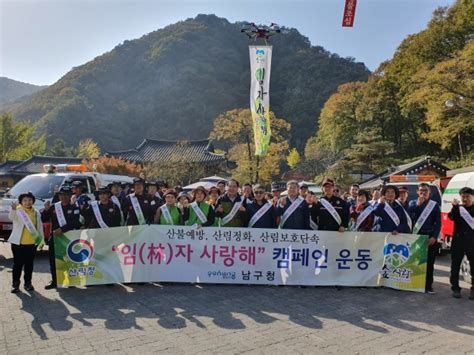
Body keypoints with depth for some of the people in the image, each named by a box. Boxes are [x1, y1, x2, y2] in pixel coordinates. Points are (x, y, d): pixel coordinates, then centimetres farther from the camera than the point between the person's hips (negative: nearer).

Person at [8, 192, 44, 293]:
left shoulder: (36, 213, 10)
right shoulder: (18, 211, -4)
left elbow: (40, 227, 14)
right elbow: (11, 217, -28)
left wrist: (41, 240, 11)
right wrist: (13, 209, -49)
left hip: (32, 243, 4)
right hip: (18, 243, -4)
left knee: (29, 264, 11)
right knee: (18, 264, 2)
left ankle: (28, 283, 21)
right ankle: (15, 284, 12)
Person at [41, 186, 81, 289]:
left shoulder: (74, 208, -1)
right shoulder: (53, 207, 9)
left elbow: (74, 223, -10)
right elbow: (44, 220, 7)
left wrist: (62, 229, -19)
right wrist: (46, 210, -9)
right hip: (54, 237, 3)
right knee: (53, 260, 6)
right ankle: (54, 281, 17)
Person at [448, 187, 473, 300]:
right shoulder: (457, 208, 9)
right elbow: (452, 217, -11)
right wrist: (455, 207, -25)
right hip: (458, 240, 1)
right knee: (455, 265, 4)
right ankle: (455, 288, 12)